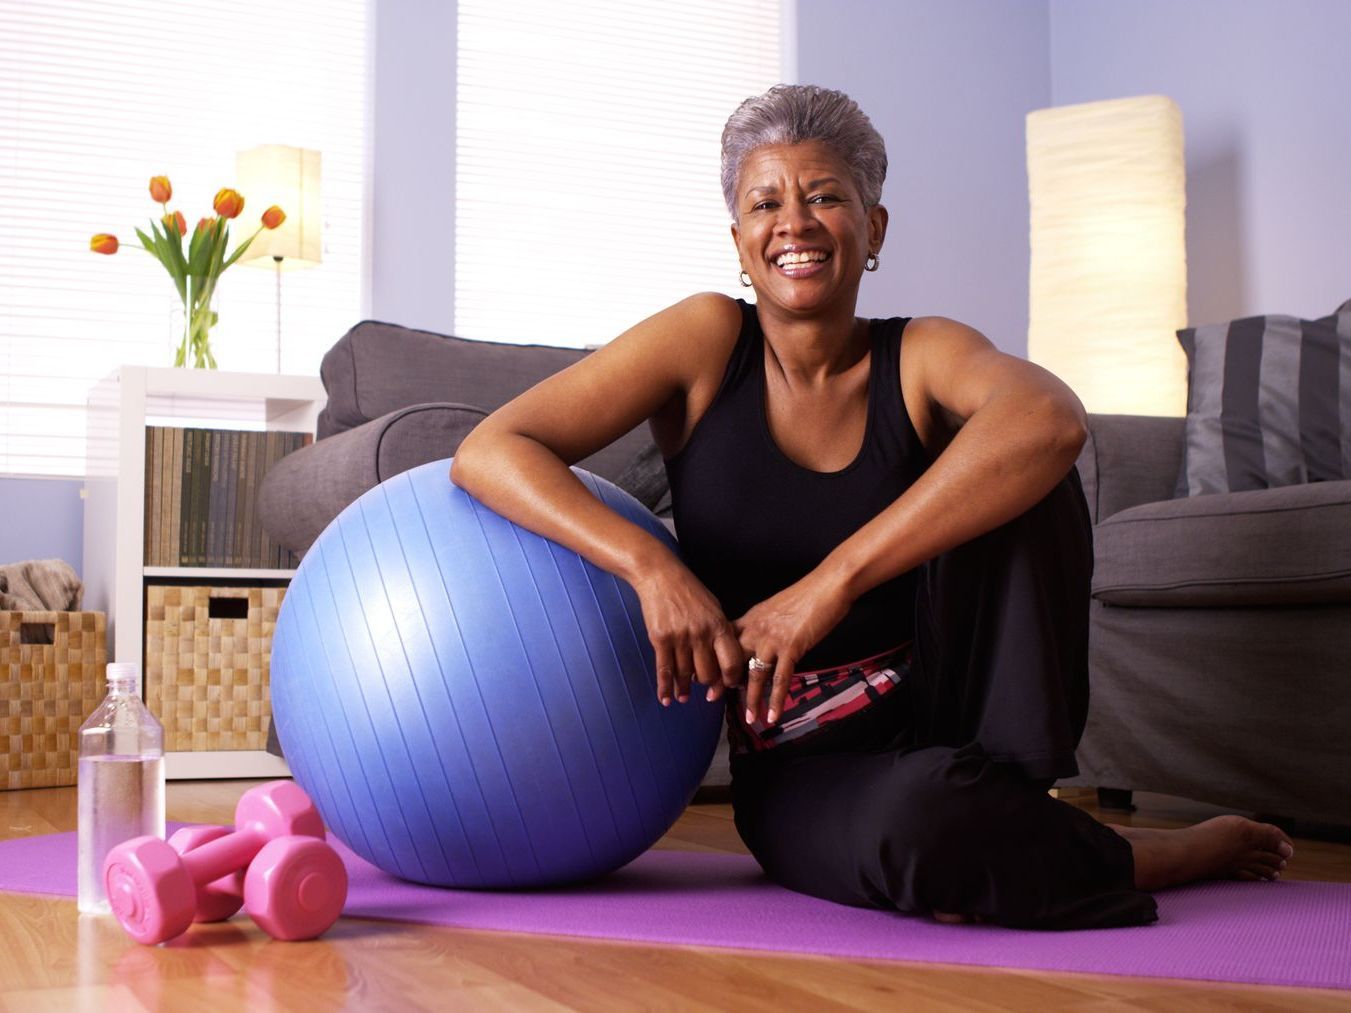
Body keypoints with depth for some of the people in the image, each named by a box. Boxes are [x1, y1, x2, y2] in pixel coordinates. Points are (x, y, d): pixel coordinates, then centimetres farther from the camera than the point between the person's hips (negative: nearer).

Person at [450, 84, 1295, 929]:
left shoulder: (922, 355, -5)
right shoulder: (708, 343, -4)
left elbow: (1052, 421, -30)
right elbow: (489, 452, -12)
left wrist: (832, 581, -39)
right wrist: (651, 565, -30)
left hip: (937, 718, 1)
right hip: (802, 773, 0)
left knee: (1012, 468, -22)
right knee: (919, 821, -37)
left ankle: (1006, 793, -16)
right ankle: (1168, 853, -7)